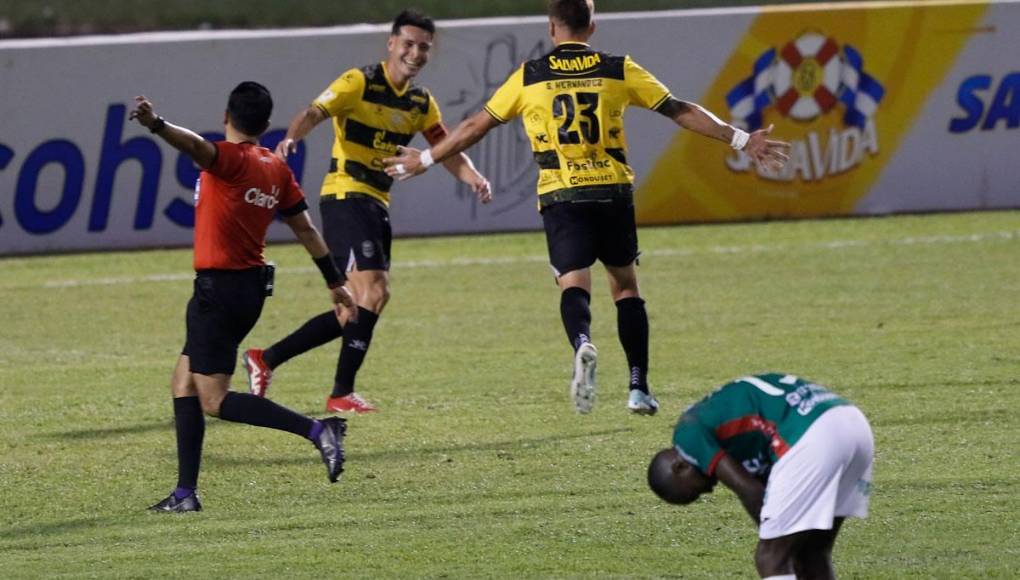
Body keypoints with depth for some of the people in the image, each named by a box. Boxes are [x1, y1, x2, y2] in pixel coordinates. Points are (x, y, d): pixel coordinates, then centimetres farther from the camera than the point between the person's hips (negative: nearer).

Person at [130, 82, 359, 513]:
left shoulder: (232, 159, -13)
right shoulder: (276, 169, 9)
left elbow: (196, 147, -36)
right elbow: (305, 229, 15)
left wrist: (157, 125, -54)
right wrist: (335, 283, 23)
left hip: (219, 286, -9)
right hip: (252, 286, 9)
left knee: (215, 401, -7)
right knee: (184, 381, 15)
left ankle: (316, 431, -17)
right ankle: (185, 492, 12)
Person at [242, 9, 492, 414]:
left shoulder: (421, 103, 13)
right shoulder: (360, 83, -9)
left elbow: (448, 150, 18)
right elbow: (315, 113, -22)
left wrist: (474, 179, -2)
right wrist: (292, 137, -44)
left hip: (377, 206, 8)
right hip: (345, 197, -8)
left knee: (356, 310, 9)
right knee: (373, 293, -17)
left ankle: (265, 359, 17)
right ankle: (342, 393, -9)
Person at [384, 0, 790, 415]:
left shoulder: (529, 76, 6)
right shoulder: (619, 70, 6)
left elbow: (476, 126, 13)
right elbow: (681, 112, 9)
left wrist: (425, 160, 27)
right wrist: (741, 140, 18)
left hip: (561, 195, -1)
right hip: (613, 192, 1)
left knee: (574, 284, -6)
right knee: (625, 286, 15)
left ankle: (582, 343, -40)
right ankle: (638, 387, 12)